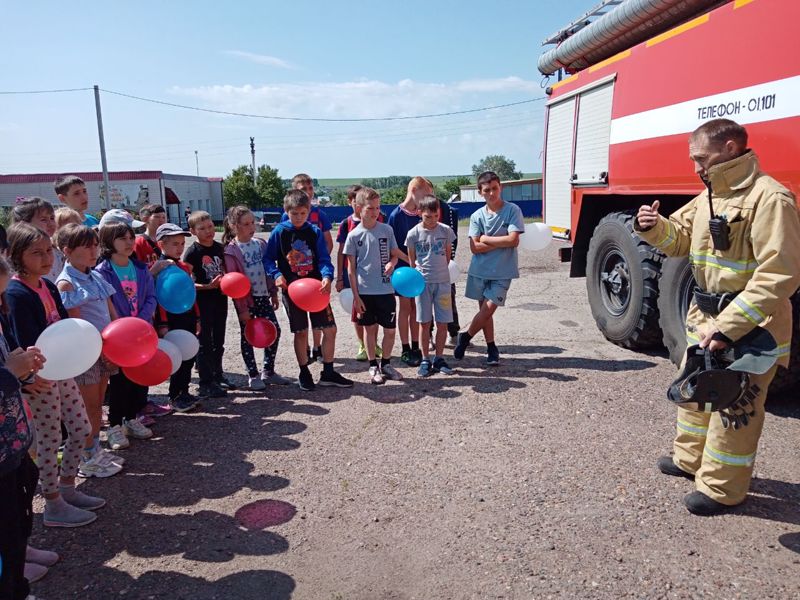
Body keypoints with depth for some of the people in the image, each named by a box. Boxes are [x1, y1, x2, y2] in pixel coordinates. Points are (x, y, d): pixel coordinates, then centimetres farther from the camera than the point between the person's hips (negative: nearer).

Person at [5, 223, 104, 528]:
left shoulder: (47, 286, 7)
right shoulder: (16, 293, -18)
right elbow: (28, 344, -21)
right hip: (38, 378, -8)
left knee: (81, 429, 15)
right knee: (49, 440, 4)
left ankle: (66, 488, 34)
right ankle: (53, 506, 21)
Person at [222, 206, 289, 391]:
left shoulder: (260, 243, 6)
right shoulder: (231, 250, -11)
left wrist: (274, 293, 12)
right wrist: (242, 307, -14)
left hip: (262, 296, 6)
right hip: (245, 299, -5)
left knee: (274, 330, 5)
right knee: (248, 336, 5)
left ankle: (268, 371, 20)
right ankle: (253, 375, 17)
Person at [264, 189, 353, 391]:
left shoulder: (315, 232, 0)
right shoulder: (279, 232, -3)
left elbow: (324, 259, -3)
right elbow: (268, 259, 2)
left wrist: (327, 277, -22)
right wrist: (276, 275, -16)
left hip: (316, 287, 2)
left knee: (330, 329, 2)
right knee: (301, 332, 6)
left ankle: (328, 372, 18)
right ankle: (304, 373, 24)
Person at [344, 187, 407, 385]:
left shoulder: (386, 230, 1)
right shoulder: (354, 235, -4)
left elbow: (395, 254, 11)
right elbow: (351, 269, -1)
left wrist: (392, 263, -13)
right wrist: (356, 296, -4)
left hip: (385, 289, 2)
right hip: (364, 291, -1)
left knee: (390, 329, 6)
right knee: (370, 328, 10)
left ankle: (386, 363, 26)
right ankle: (373, 367, 24)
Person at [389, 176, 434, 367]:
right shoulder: (397, 215, -11)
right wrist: (410, 261, -18)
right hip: (403, 268, -5)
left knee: (416, 307, 10)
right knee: (405, 307, 4)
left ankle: (416, 348, 20)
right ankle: (406, 350, 15)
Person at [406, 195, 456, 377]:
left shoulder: (445, 231, 0)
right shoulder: (413, 234, -3)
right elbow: (411, 259, 8)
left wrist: (440, 269, 11)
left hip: (442, 281, 1)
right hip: (422, 282, -1)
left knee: (443, 322, 3)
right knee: (424, 322, 4)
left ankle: (439, 358, 17)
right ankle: (425, 360, 13)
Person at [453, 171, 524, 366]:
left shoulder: (512, 210, -6)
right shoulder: (477, 216, 1)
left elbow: (513, 240, -16)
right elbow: (474, 247, -8)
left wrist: (486, 239, -10)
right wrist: (501, 243, -13)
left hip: (502, 272, -3)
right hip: (479, 270, 3)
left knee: (488, 310, -8)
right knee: (484, 310, 10)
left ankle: (465, 337, 15)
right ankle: (492, 348, 25)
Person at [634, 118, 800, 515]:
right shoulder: (710, 196, 9)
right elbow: (680, 239, 18)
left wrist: (728, 327, -30)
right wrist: (654, 227, -6)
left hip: (748, 328, -9)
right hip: (705, 319, 9)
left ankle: (722, 488, 19)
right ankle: (691, 459, 41)